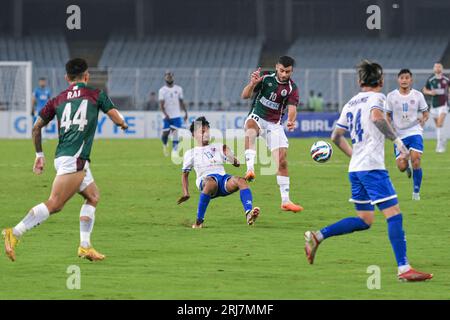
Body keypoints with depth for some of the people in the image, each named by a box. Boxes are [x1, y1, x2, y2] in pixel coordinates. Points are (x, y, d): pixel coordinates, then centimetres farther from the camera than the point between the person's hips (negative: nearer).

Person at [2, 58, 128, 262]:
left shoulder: (58, 100, 17)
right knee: (54, 204, -16)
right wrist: (123, 124, 32)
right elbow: (118, 120, 8)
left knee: (93, 196, 21)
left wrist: (39, 155, 31)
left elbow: (37, 128, 20)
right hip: (74, 160, -7)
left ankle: (85, 246, 13)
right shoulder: (95, 94, 5)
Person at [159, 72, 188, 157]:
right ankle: (164, 145, 33)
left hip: (176, 116, 2)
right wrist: (165, 114, -25)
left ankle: (174, 151, -10)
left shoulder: (178, 89, 7)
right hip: (167, 117, -2)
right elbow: (161, 104, -11)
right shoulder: (162, 90, -4)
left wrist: (185, 112, 12)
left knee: (175, 132, -11)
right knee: (165, 133, 1)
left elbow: (181, 102, 16)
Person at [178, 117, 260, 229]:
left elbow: (236, 163, 22)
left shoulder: (218, 147, 26)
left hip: (223, 178, 3)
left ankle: (249, 214, -52)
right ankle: (199, 221, -39)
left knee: (241, 181, -30)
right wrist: (186, 193, 10)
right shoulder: (191, 153, 20)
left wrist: (228, 153, 2)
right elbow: (185, 174, 22)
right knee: (212, 182, -42)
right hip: (206, 179, -3)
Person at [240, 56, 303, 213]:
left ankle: (285, 201, 4)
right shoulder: (265, 77, -7)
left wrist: (291, 121, -43)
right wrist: (252, 84, -31)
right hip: (257, 117, -2)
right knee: (250, 130, -39)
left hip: (275, 125, 2)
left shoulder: (292, 88, -5)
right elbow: (245, 96, -9)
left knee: (282, 162, -6)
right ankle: (250, 169, -52)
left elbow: (292, 108, -20)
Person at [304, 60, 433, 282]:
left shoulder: (351, 103, 18)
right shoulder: (376, 97, -4)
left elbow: (336, 136, 23)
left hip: (355, 168, 8)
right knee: (394, 214, -9)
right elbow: (376, 117, -27)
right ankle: (404, 269, -14)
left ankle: (317, 237, 8)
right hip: (372, 167, -8)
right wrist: (397, 141, -24)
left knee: (364, 220, 15)